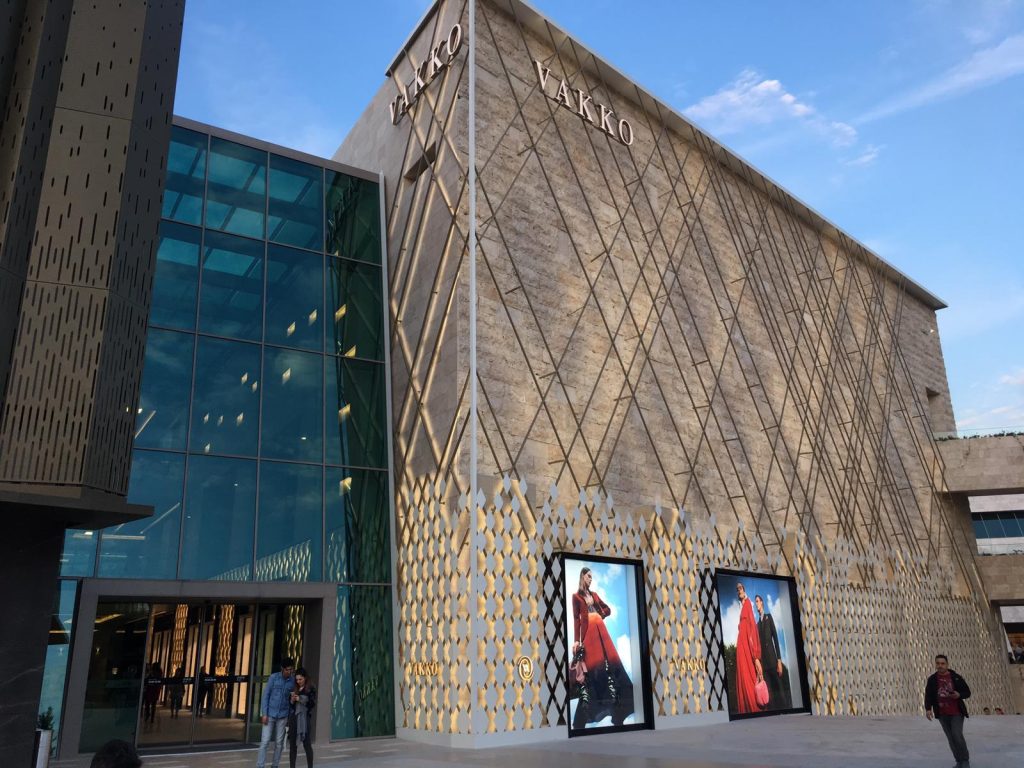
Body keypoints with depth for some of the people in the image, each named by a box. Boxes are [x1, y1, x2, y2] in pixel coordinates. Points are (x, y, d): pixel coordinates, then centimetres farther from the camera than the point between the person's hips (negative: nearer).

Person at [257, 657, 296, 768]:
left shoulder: (293, 681, 0)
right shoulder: (274, 677, -7)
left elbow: (291, 699, 6)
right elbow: (265, 695, -5)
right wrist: (264, 713, -10)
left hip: (283, 716, 2)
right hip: (270, 714, -2)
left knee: (279, 743, 6)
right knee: (265, 742, -6)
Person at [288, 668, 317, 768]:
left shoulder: (310, 689, -2)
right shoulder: (294, 688, 11)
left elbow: (312, 703, -8)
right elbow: (290, 704, 15)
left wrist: (300, 699, -15)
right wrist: (292, 700, -6)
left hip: (305, 718, -5)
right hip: (293, 717, 5)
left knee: (306, 743, -3)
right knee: (292, 743, 5)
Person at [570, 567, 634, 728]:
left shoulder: (594, 594, 20)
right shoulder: (576, 596, 4)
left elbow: (607, 609, 25)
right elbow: (576, 619, -3)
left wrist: (600, 615, 6)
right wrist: (576, 640, -9)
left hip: (600, 629, 5)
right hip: (587, 631, -5)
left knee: (608, 659, -1)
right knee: (590, 664, -7)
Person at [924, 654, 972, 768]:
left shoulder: (956, 677, -3)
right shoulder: (932, 680, 2)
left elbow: (967, 692, 3)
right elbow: (928, 695, 1)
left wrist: (959, 695, -18)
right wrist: (928, 709, -12)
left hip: (956, 712, -3)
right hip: (942, 714, 3)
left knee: (957, 735, -14)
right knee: (951, 738, 8)